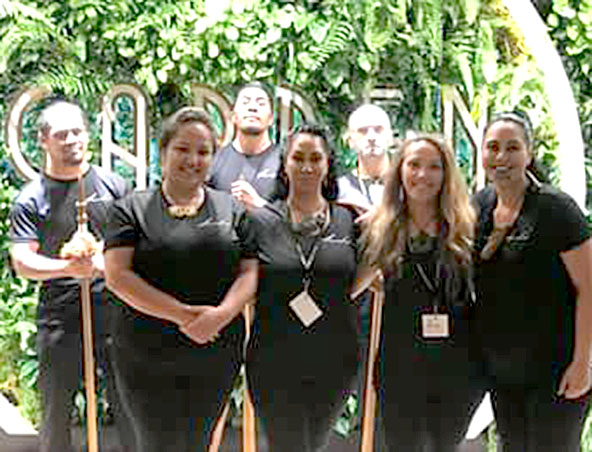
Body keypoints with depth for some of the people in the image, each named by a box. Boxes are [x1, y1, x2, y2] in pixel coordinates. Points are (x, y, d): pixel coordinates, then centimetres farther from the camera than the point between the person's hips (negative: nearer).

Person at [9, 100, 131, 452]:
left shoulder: (114, 185, 7)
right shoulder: (31, 199, 1)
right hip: (61, 317, -1)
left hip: (116, 312, 1)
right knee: (57, 411, 9)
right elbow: (22, 263, -5)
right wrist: (68, 267, -21)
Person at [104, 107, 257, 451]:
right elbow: (117, 275, -10)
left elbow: (249, 272, 3)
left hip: (217, 356, 3)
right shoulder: (131, 210, 1)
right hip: (147, 357, -2)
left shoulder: (231, 209, 9)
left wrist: (223, 314, -17)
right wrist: (183, 315, -18)